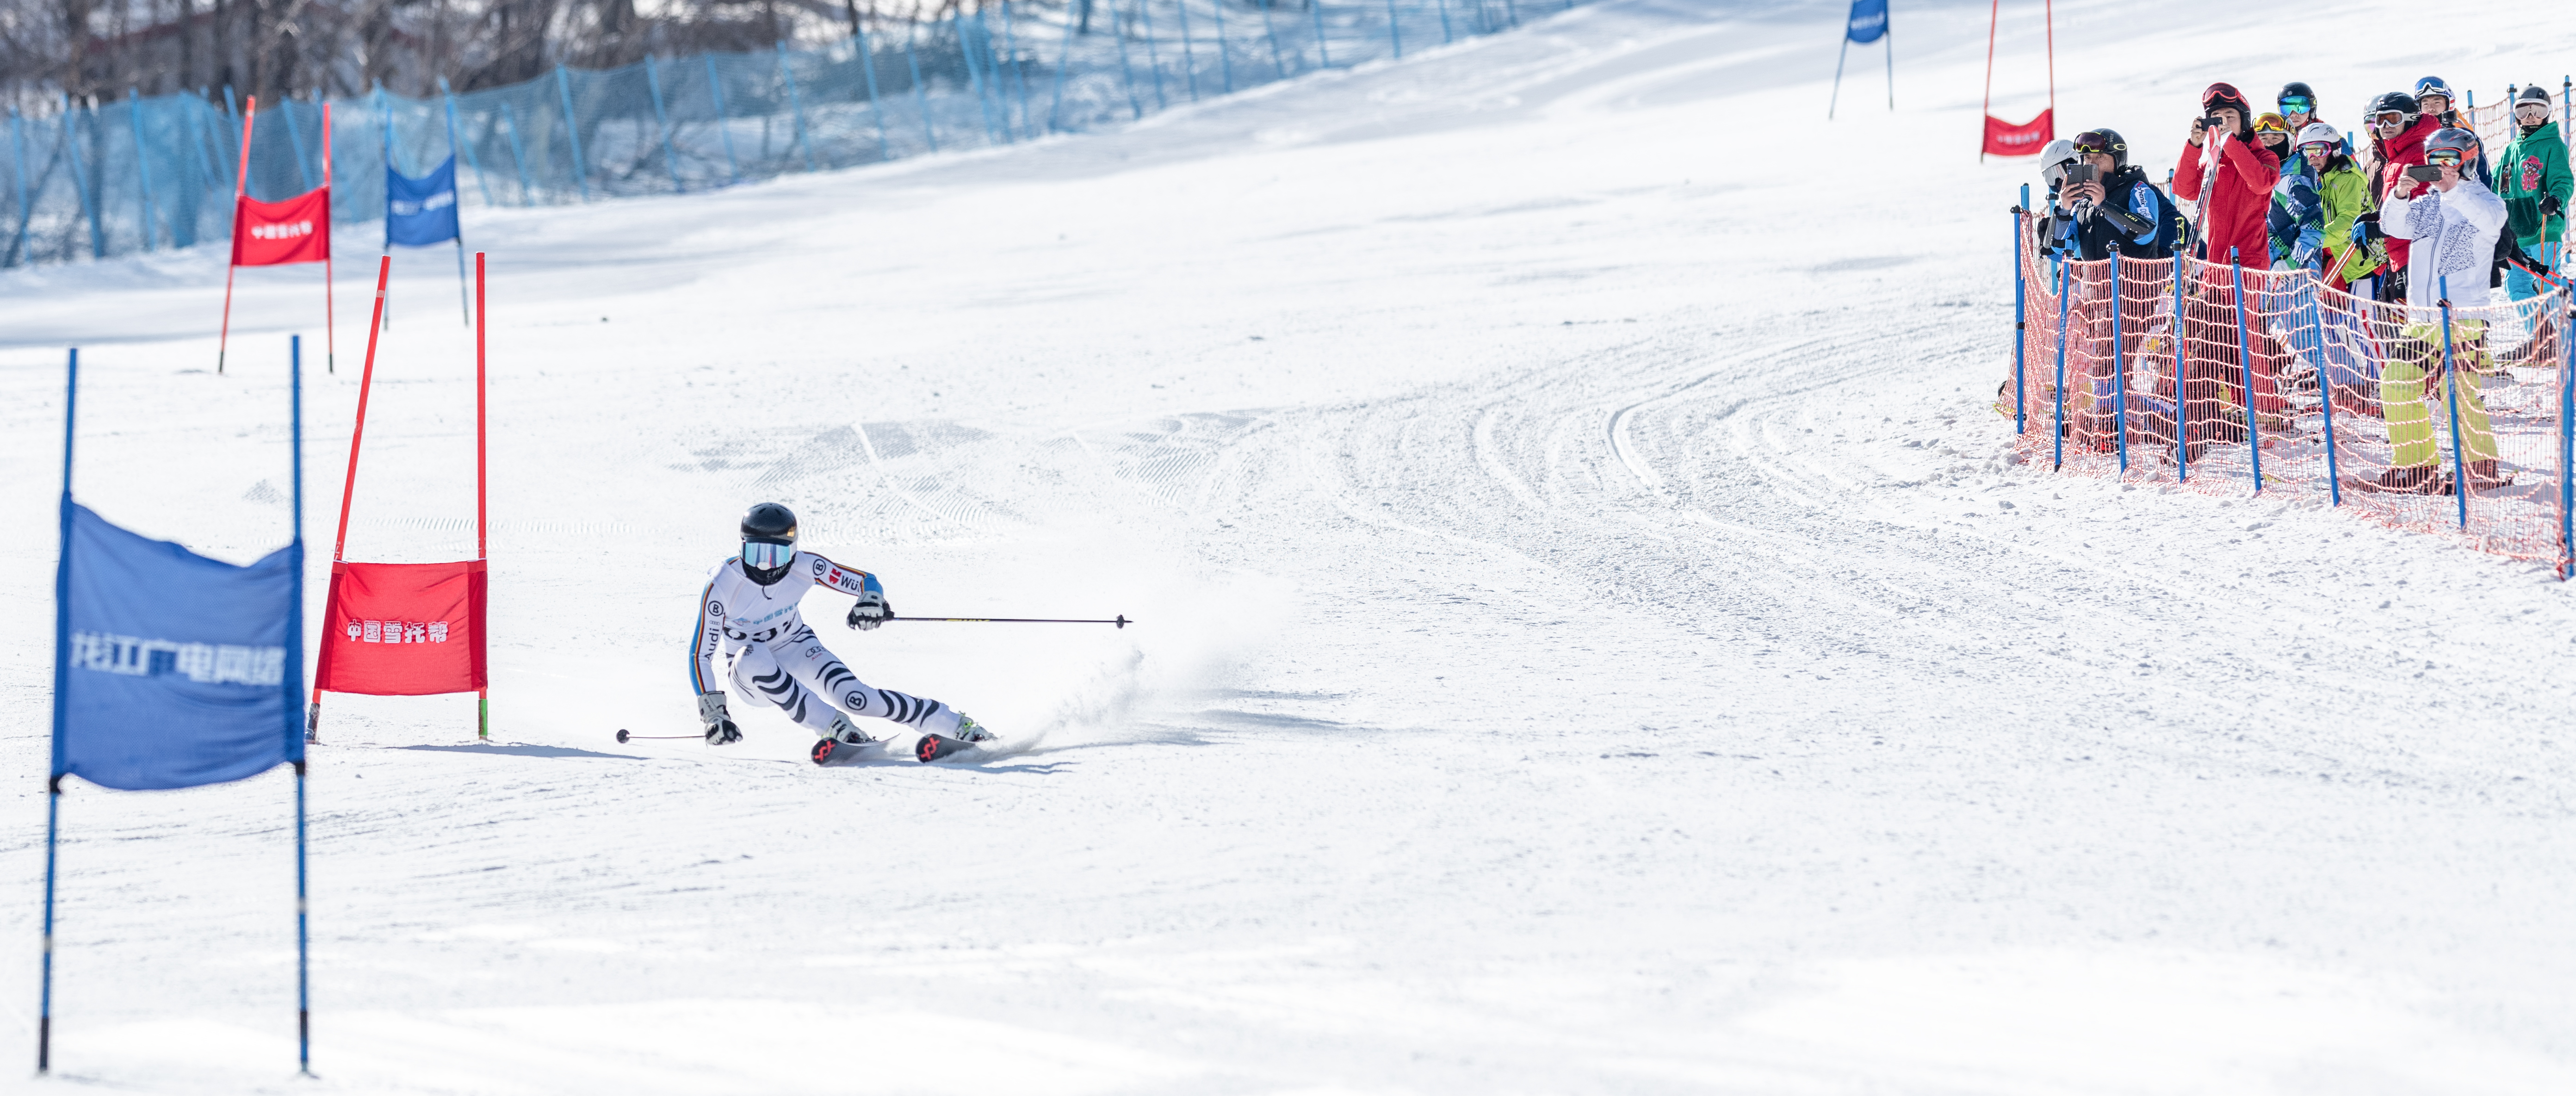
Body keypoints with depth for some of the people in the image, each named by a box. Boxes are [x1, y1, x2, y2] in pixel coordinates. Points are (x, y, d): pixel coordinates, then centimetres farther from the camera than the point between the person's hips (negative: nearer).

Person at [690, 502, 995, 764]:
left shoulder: (803, 568, -21)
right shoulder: (722, 585, -27)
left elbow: (866, 581, -12)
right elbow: (701, 653, -24)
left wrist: (872, 600, -36)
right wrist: (713, 712, -32)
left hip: (796, 649, 1)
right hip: (748, 677, -1)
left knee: (854, 698, -23)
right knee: (752, 657, -38)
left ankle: (961, 727, -12)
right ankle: (840, 731, -33)